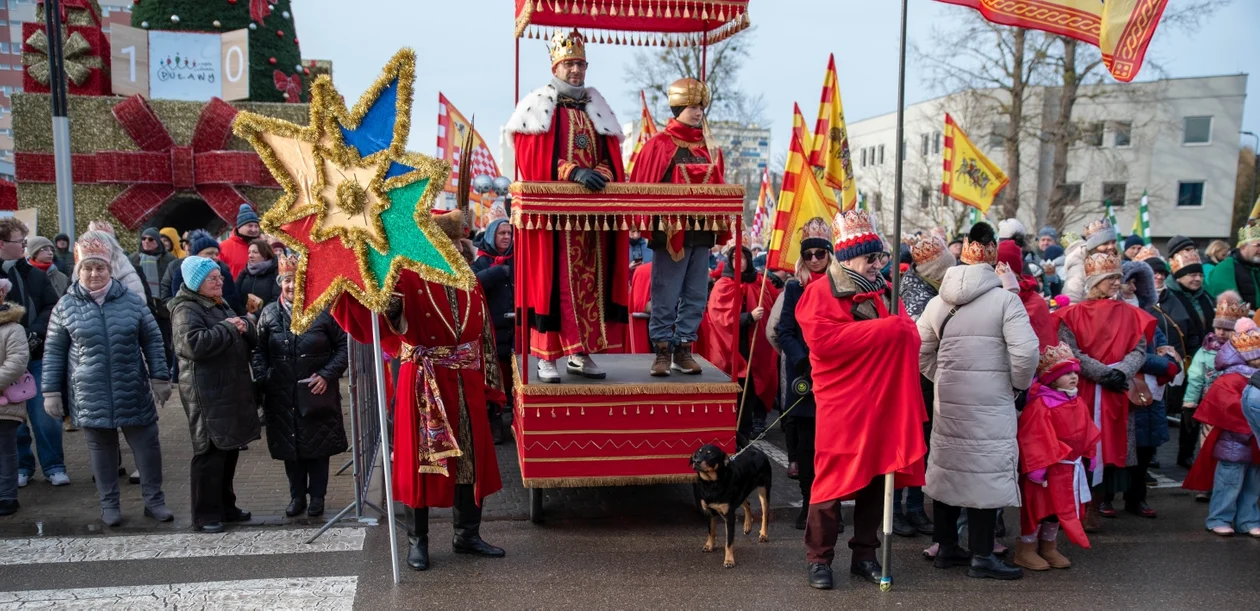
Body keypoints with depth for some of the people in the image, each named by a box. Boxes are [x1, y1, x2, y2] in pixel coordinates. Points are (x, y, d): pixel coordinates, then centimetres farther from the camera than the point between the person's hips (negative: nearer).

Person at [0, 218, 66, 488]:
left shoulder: (34, 274, 4)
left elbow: (52, 308, 2)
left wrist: (35, 334, -14)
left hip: (37, 357, 1)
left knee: (45, 415, 2)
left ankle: (54, 466, 12)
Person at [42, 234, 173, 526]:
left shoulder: (132, 301, 0)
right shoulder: (66, 306, 0)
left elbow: (153, 341, 5)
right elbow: (53, 352, 5)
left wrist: (160, 378, 0)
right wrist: (51, 391, 2)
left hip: (133, 392, 0)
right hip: (90, 396, 0)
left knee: (148, 445, 5)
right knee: (101, 449, 12)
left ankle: (154, 500, 19)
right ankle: (109, 504, 26)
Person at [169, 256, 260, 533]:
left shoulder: (221, 306, 19)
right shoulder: (186, 309, -9)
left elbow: (252, 339, 20)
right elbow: (194, 344, -26)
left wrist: (244, 326, -3)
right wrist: (228, 328, -16)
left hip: (233, 390, 9)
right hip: (208, 394, -9)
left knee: (230, 449, 14)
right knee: (210, 453, -5)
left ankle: (225, 506, 26)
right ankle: (205, 515, 5)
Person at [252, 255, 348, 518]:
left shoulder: (324, 311, -6)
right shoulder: (269, 313, 3)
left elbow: (343, 347, -3)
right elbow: (258, 350, 9)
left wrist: (327, 375, -13)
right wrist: (262, 378, -6)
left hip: (317, 392, -2)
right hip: (282, 394, 3)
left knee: (318, 445, 6)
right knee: (289, 446, 10)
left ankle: (317, 496, 20)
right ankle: (297, 496, 25)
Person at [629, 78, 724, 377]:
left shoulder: (710, 149, 13)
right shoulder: (659, 145, -3)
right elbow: (642, 188, -5)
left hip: (701, 233, 5)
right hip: (670, 233, -5)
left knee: (695, 296, 8)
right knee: (666, 297, 0)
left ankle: (684, 350, 17)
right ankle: (662, 351, 10)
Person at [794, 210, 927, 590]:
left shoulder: (883, 291, 14)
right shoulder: (820, 292, -7)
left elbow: (909, 335, 14)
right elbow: (823, 340, -21)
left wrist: (903, 332, -12)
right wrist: (881, 330, -20)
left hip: (882, 402, 7)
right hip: (841, 404, -6)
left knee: (877, 478, 11)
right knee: (834, 479, -1)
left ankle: (865, 554, 24)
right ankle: (818, 558, 12)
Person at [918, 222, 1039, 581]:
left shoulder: (938, 302, 5)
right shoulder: (1005, 299, -10)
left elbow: (920, 352, 9)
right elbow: (1025, 352, -16)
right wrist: (1019, 386, 0)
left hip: (947, 401, 5)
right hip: (991, 403, -5)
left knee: (947, 466, 13)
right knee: (987, 471, 2)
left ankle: (946, 547, 25)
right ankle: (981, 556, 9)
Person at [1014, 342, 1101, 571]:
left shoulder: (1078, 404, 6)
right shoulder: (1040, 405, -20)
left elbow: (1086, 434, 16)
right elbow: (1035, 440, -23)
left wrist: (1086, 458, 16)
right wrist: (1038, 468, -24)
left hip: (1069, 469, 8)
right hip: (1046, 467, -8)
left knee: (1060, 508, 16)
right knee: (1038, 507, 0)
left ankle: (1049, 547, 30)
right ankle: (1026, 549, 12)